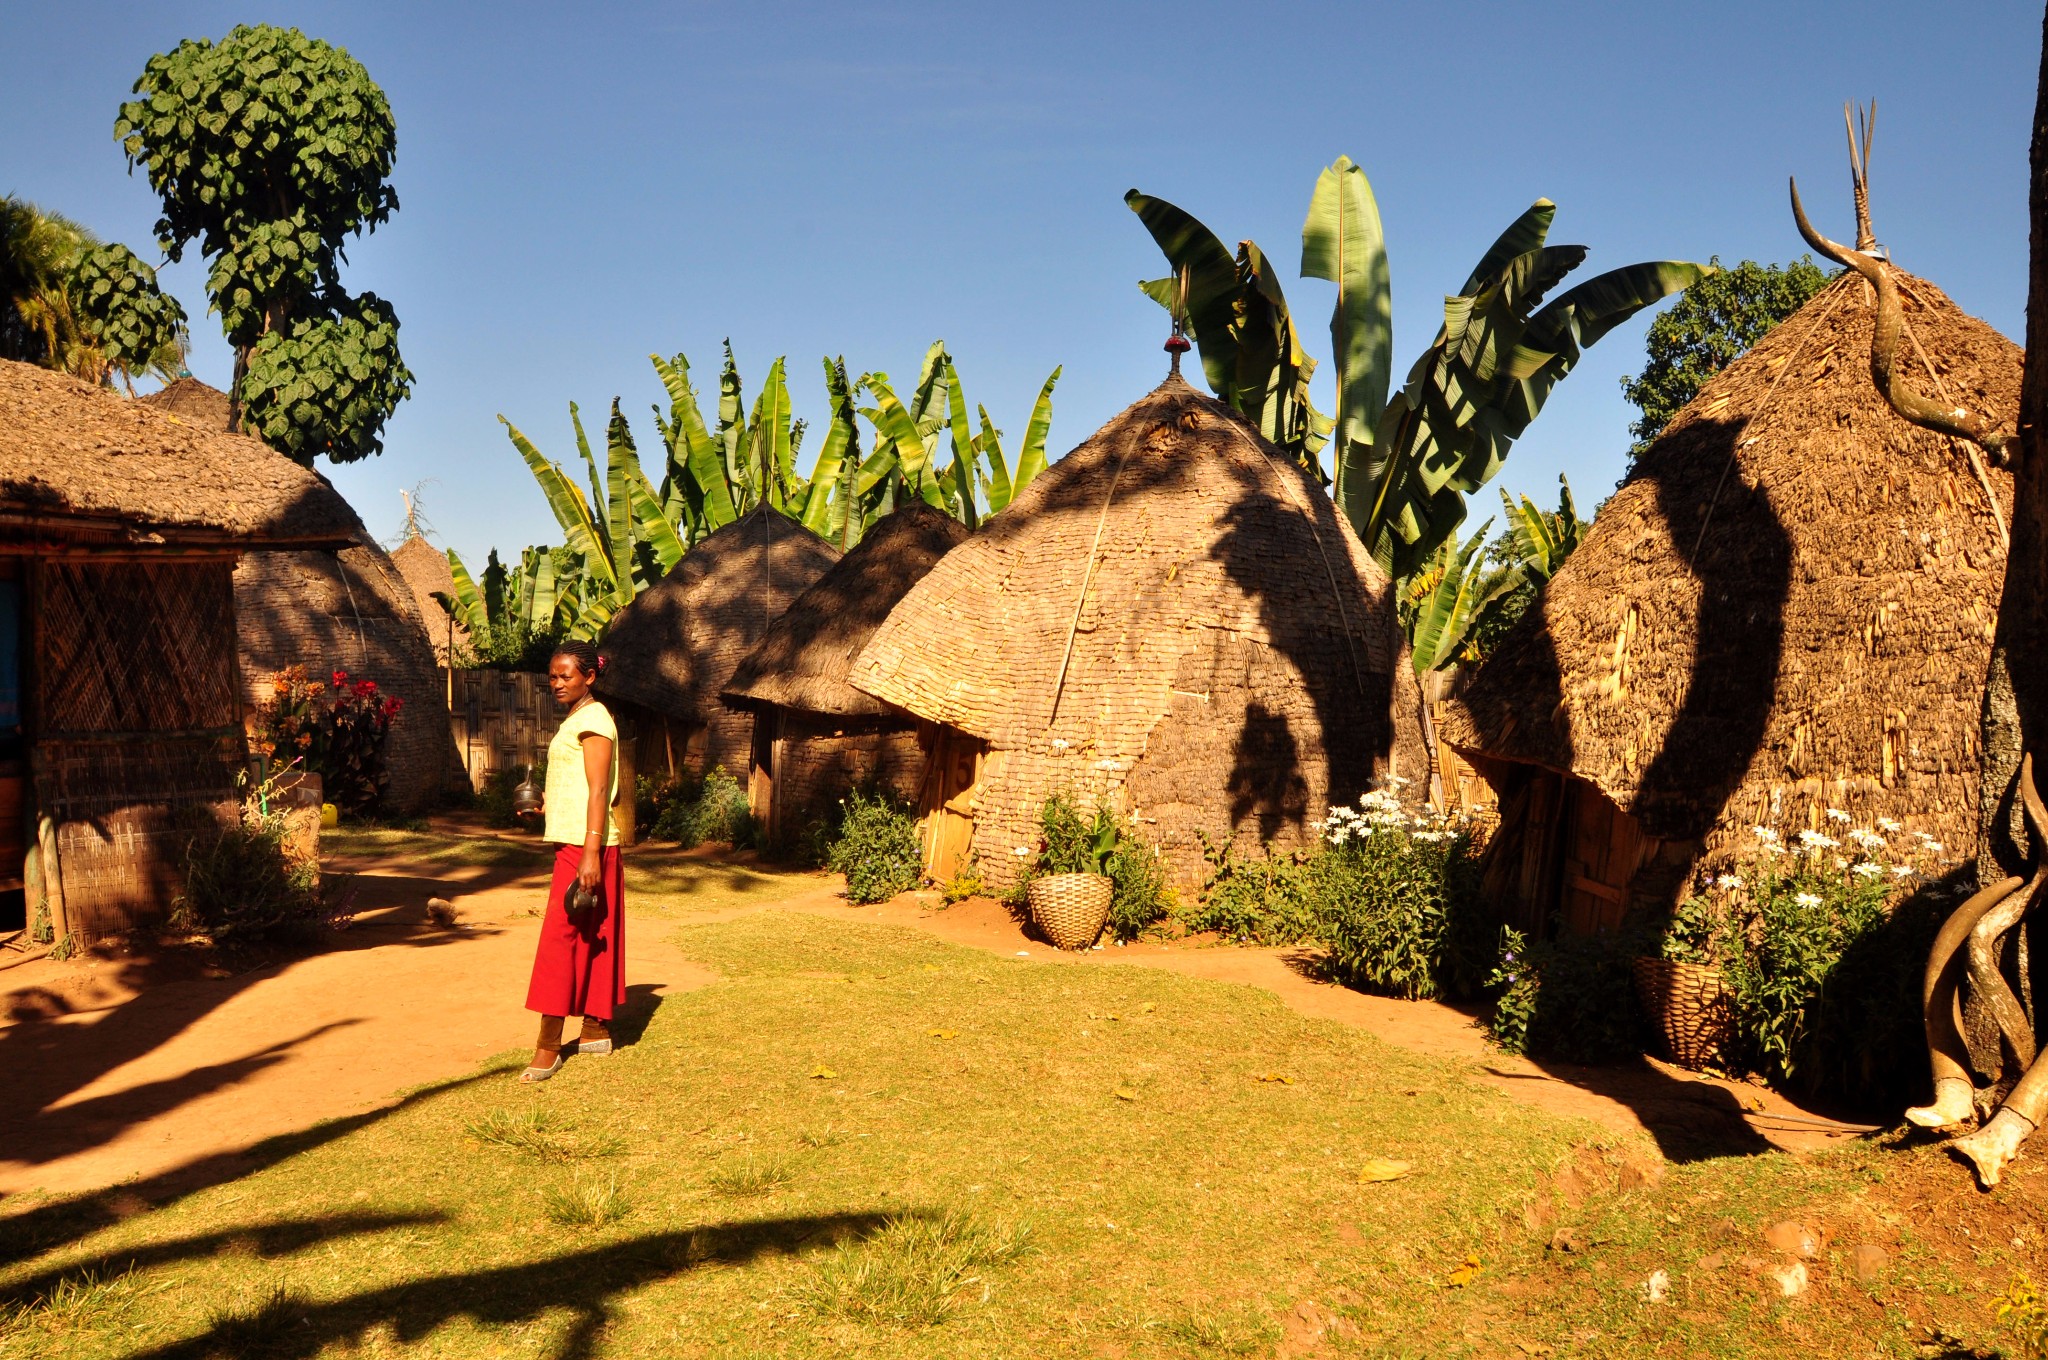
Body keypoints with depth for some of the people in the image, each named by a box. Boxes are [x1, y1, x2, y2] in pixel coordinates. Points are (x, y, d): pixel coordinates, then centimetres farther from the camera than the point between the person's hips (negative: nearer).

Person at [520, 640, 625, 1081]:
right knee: (588, 938, 13)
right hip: (572, 842, 10)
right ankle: (596, 1032, 20)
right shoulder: (575, 720, 17)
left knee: (561, 937, -10)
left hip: (584, 845, -10)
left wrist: (590, 852, -25)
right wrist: (547, 805, 17)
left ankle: (548, 1048, -8)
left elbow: (598, 791, -20)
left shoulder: (594, 719, -13)